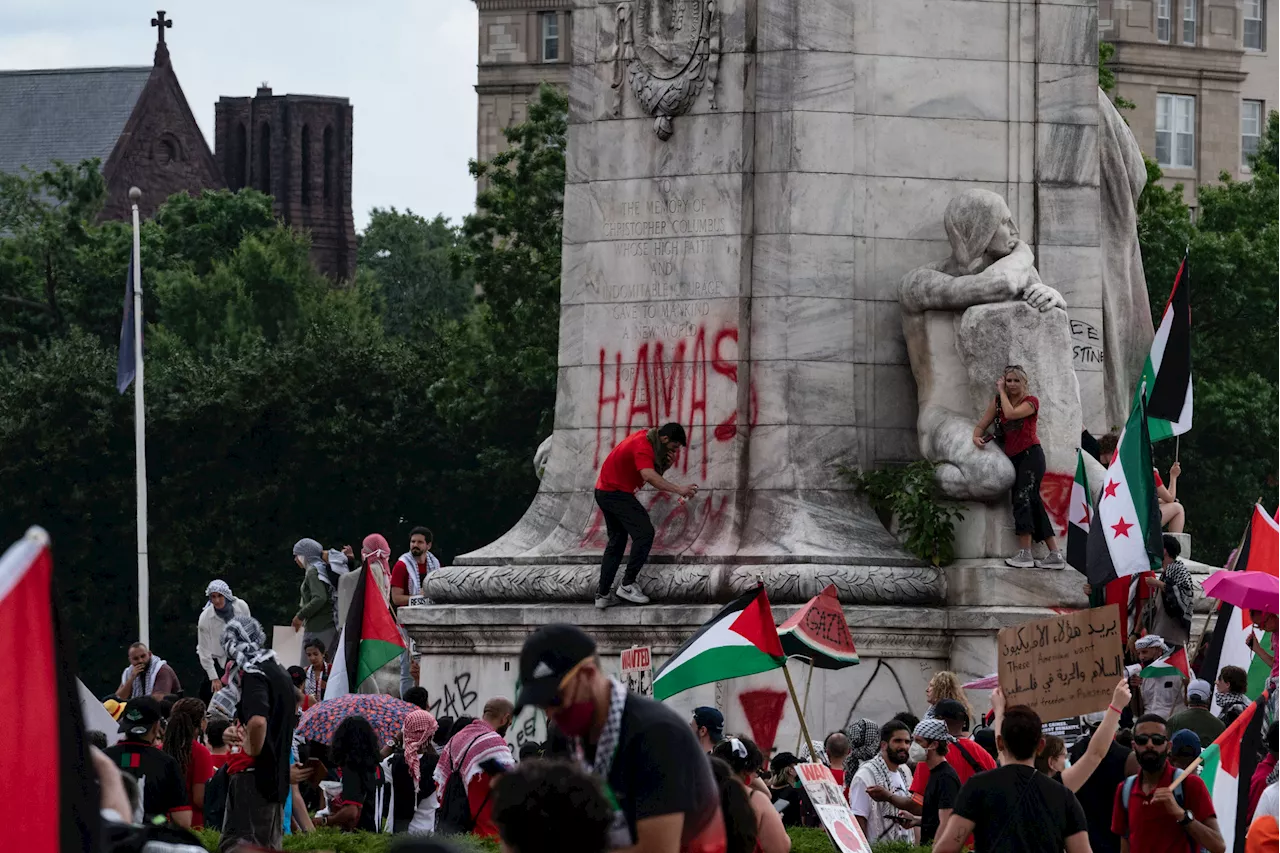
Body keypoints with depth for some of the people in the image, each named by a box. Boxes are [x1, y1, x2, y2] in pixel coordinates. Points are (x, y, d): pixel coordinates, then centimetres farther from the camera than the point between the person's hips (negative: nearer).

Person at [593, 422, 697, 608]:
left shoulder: (647, 438, 8)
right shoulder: (642, 446, -23)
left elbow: (656, 470, 12)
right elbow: (649, 476, -38)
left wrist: (668, 463, -10)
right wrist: (679, 490, -42)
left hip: (605, 491, 11)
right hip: (617, 493, -11)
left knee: (617, 540, 15)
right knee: (644, 532, -15)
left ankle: (603, 593, 14)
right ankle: (628, 585, -14)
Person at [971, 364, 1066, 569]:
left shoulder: (1031, 401, -4)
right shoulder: (998, 401, 12)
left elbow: (1010, 413, -22)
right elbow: (982, 424, 11)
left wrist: (1002, 392, -9)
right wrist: (977, 437, -11)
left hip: (1031, 454, -7)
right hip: (1013, 458, 7)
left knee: (1022, 498, -19)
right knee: (1033, 504, 5)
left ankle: (1024, 553, -23)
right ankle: (1055, 554, 7)